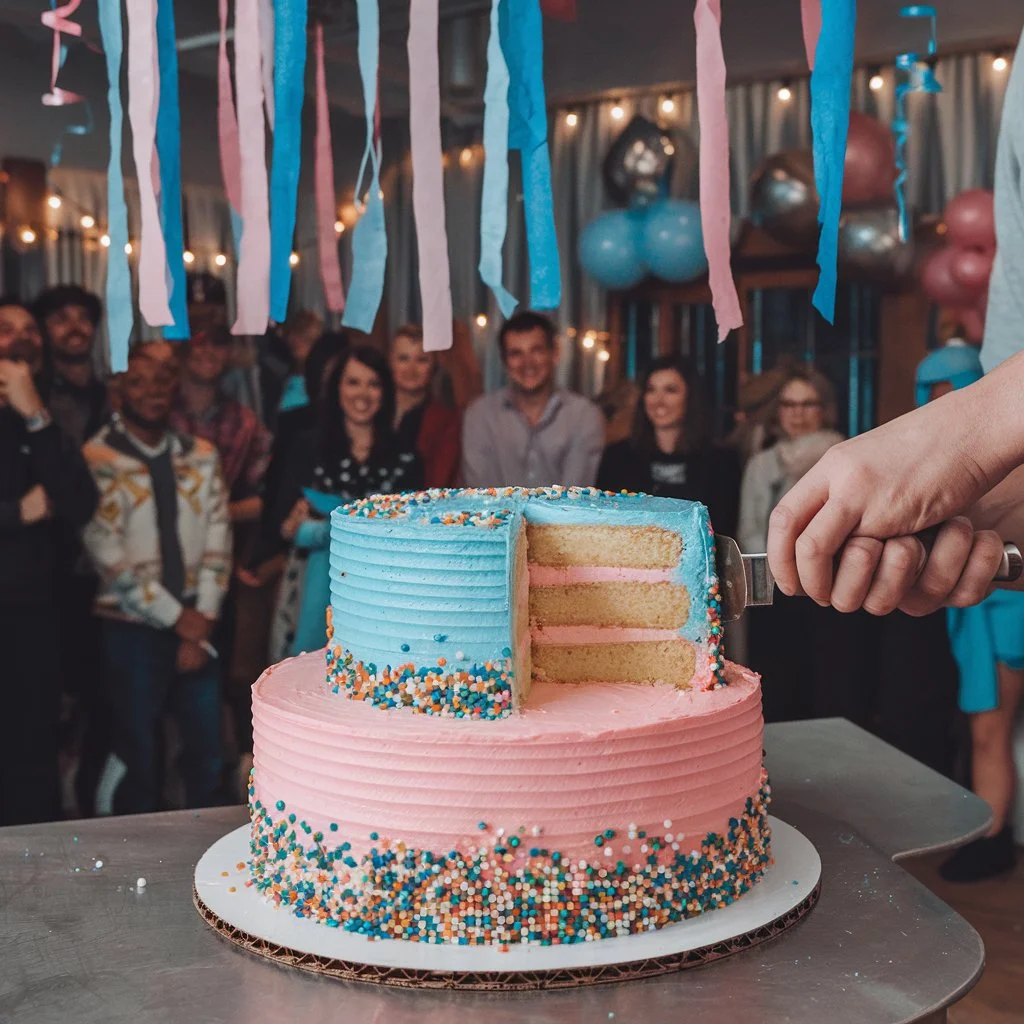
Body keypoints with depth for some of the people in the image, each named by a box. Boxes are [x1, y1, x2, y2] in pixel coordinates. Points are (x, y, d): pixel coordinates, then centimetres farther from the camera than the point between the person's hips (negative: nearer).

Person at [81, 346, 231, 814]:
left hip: (196, 624, 4)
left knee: (207, 753, 8)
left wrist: (203, 618, -5)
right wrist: (176, 617, -10)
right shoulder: (98, 459, -8)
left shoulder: (201, 455, 7)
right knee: (138, 758, 5)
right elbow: (108, 554, -13)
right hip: (131, 627, -4)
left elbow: (218, 538, 4)